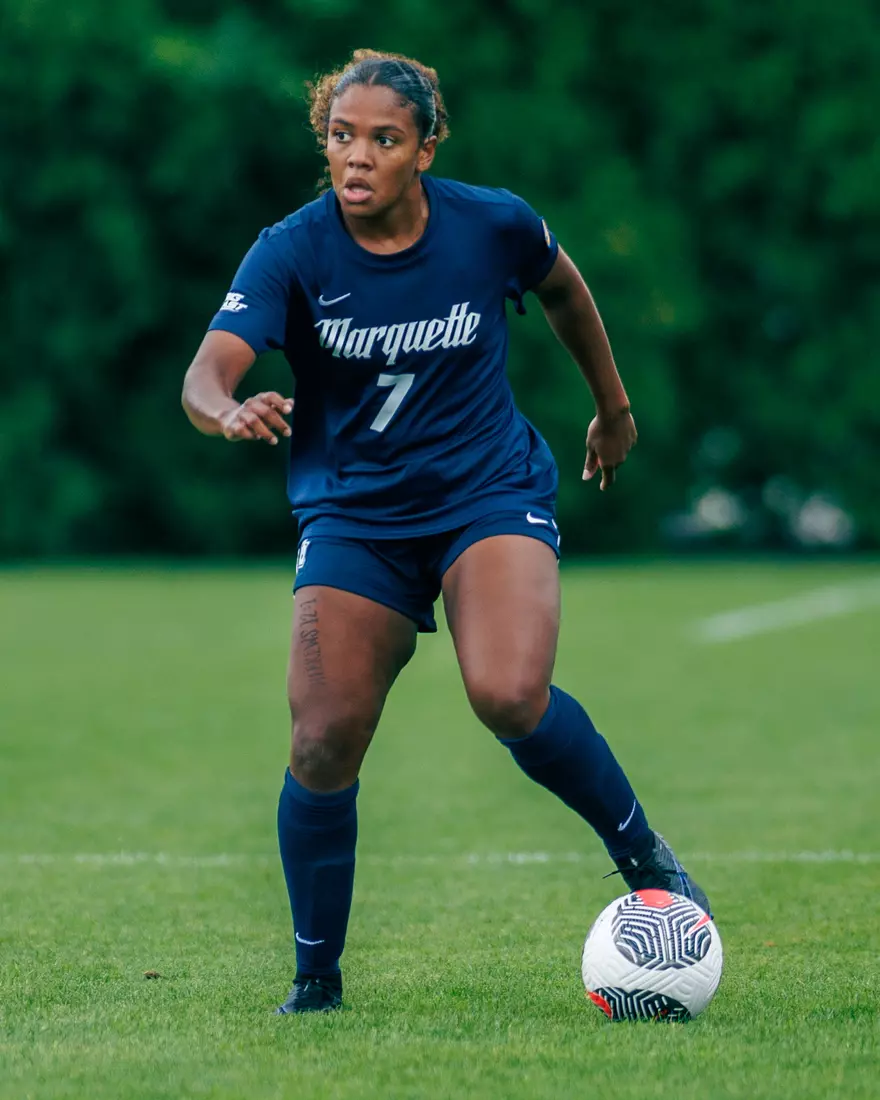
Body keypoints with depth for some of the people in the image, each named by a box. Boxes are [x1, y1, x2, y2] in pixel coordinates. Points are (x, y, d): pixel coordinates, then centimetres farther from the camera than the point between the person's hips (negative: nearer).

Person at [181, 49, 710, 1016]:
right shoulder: (292, 253, -13)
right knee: (323, 746, -9)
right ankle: (316, 978, 10)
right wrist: (230, 412, -49)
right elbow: (207, 372, -26)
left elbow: (562, 290, 14)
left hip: (490, 493, -1)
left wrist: (612, 405, 25)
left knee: (509, 697, -26)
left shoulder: (493, 226, -9)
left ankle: (643, 854, -1)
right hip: (352, 517, 1)